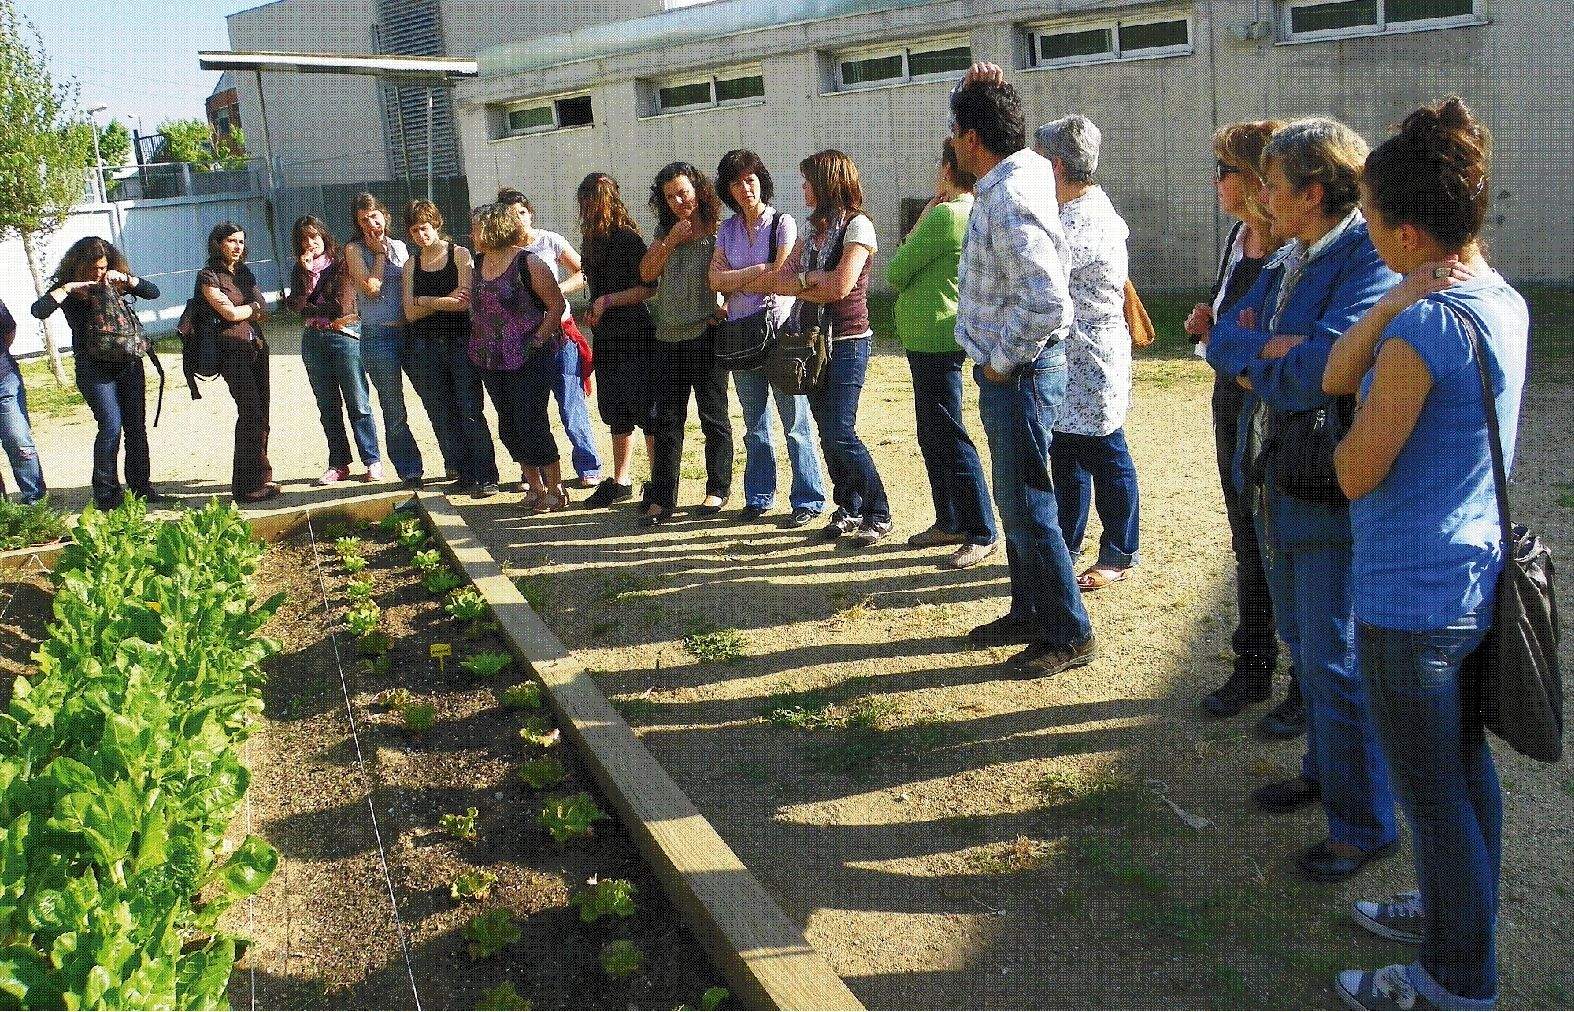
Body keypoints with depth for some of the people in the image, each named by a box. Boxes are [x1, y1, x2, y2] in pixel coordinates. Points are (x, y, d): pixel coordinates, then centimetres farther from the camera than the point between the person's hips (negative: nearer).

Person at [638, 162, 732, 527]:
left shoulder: (719, 232, -6)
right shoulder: (666, 232, 12)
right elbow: (647, 273, 3)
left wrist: (722, 309, -25)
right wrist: (671, 240, -7)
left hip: (705, 335, -5)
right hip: (669, 337, 6)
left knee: (713, 416, 6)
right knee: (666, 420, 6)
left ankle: (718, 490, 18)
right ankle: (662, 497, 10)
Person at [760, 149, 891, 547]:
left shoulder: (857, 225, -8)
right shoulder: (815, 230, 16)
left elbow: (840, 285, -19)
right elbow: (780, 282, 6)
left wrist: (802, 280, -4)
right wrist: (817, 280, -11)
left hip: (848, 342, -8)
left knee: (840, 432, -13)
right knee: (827, 432, 8)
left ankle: (879, 514, -2)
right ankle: (848, 509, 18)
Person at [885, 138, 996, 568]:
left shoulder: (943, 215, -18)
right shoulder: (975, 215, 11)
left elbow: (897, 271, -12)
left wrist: (918, 223, -1)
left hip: (932, 335, -10)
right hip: (940, 335, 10)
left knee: (947, 436, -6)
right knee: (932, 435, 17)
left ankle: (982, 533, -1)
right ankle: (950, 522, 26)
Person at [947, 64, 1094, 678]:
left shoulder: (1009, 204, -24)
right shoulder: (1026, 167, 6)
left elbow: (1047, 302, -31)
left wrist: (1003, 363, -18)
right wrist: (990, 92, 19)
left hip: (1019, 374, -10)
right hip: (1009, 372, 10)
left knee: (1026, 507, -3)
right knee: (1015, 500, 18)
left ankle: (1069, 635, 9)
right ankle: (1029, 613, 31)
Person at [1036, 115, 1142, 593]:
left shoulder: (1086, 221, -21)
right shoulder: (1082, 211, 11)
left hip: (1093, 365, -10)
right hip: (1069, 361, 10)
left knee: (1106, 457, 3)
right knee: (1066, 456, 16)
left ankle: (1119, 555, 17)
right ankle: (1065, 545, 28)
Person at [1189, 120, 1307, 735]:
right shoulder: (1239, 237, 9)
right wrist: (1208, 325, 2)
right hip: (1234, 406, 8)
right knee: (1248, 546, 17)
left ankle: (1308, 688, 19)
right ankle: (1253, 669, 31)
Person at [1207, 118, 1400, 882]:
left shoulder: (1370, 258, -17)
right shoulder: (1284, 262, 11)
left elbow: (1321, 368, -27)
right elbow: (1221, 341, 4)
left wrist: (1252, 359, -9)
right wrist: (1272, 351, -15)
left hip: (1336, 492, -9)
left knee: (1337, 661, -1)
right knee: (1301, 638, 22)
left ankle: (1365, 822, 15)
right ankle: (1326, 769, 41)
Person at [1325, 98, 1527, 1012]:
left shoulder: (1425, 329, -24)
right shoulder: (1504, 300, 5)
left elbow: (1356, 474, -16)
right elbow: (1335, 379, 1)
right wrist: (1395, 306, -14)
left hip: (1412, 596, -9)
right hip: (1474, 579, 9)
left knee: (1436, 793, 6)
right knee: (1466, 767, 24)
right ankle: (1455, 912, 43)